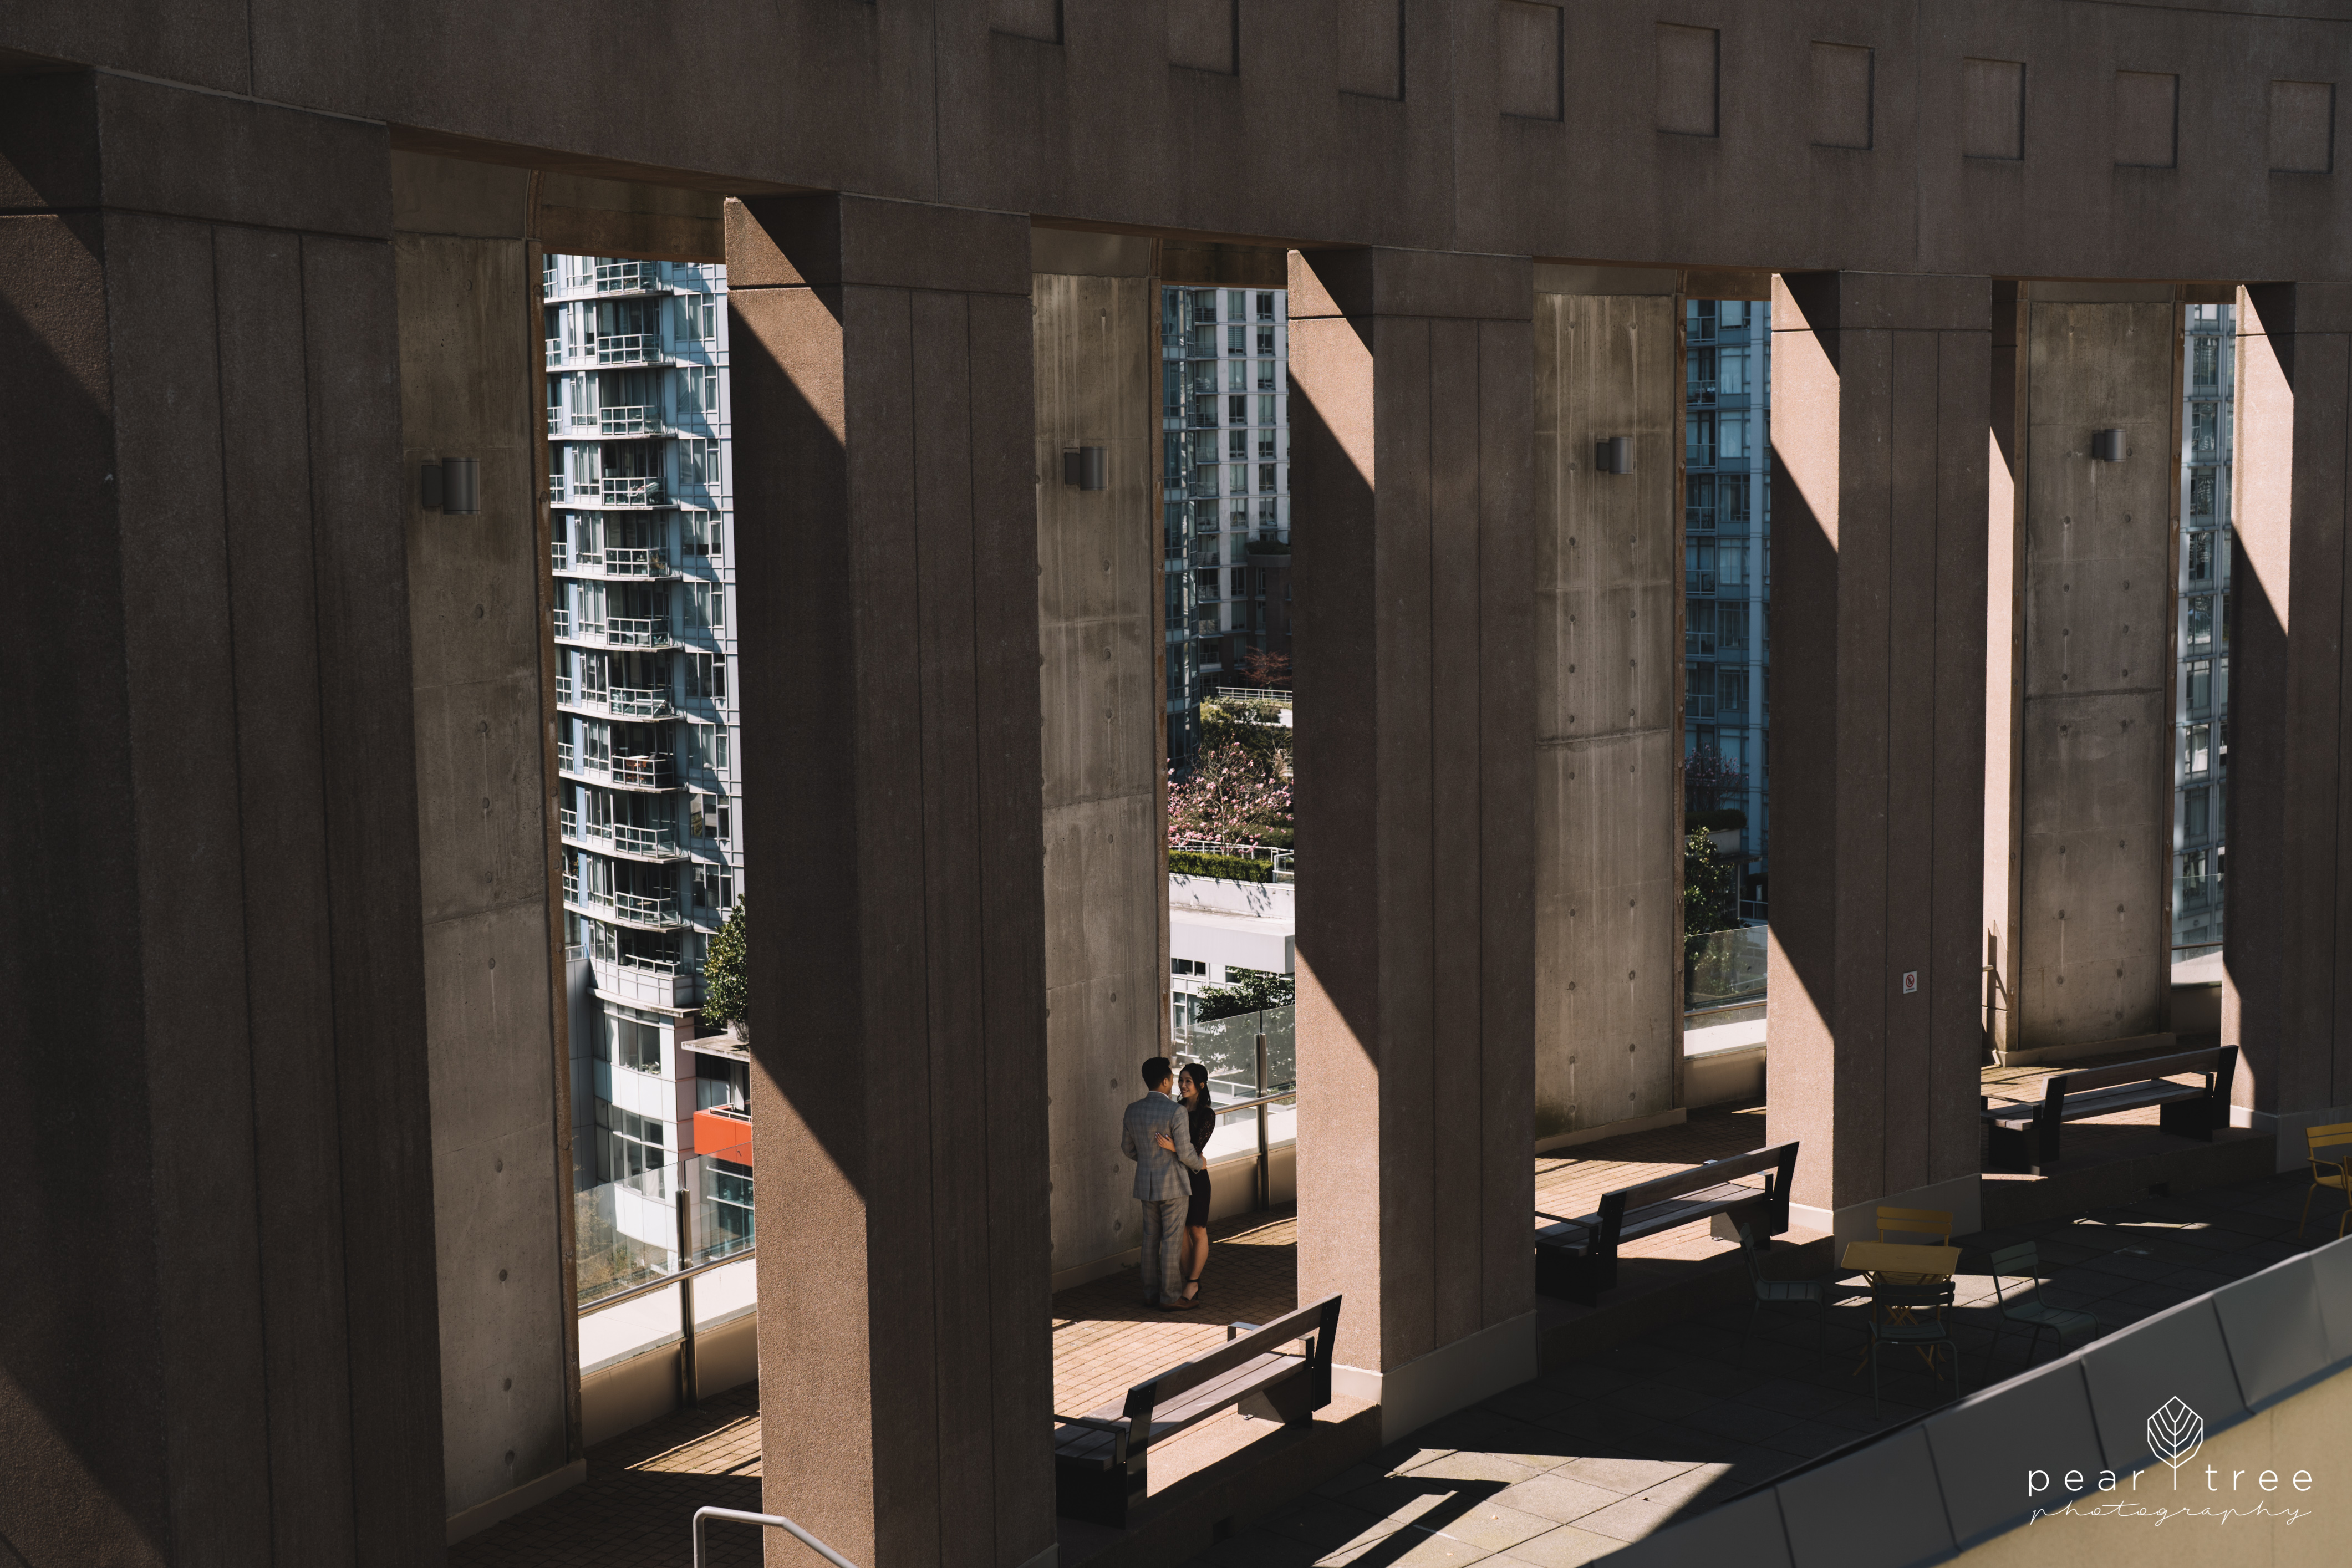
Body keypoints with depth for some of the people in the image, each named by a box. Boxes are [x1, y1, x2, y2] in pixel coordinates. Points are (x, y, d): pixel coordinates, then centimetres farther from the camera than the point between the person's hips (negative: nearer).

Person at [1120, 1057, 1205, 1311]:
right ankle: (1169, 1297, 6)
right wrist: (1199, 1163, 5)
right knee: (1172, 1240, 2)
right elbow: (1186, 1153, -17)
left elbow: (1128, 1149, 11)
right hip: (1173, 1184, -6)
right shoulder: (1176, 1111, -19)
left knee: (1150, 1239, 13)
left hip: (1146, 1183, 6)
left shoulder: (1133, 1110, 1)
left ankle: (1151, 1293, 19)